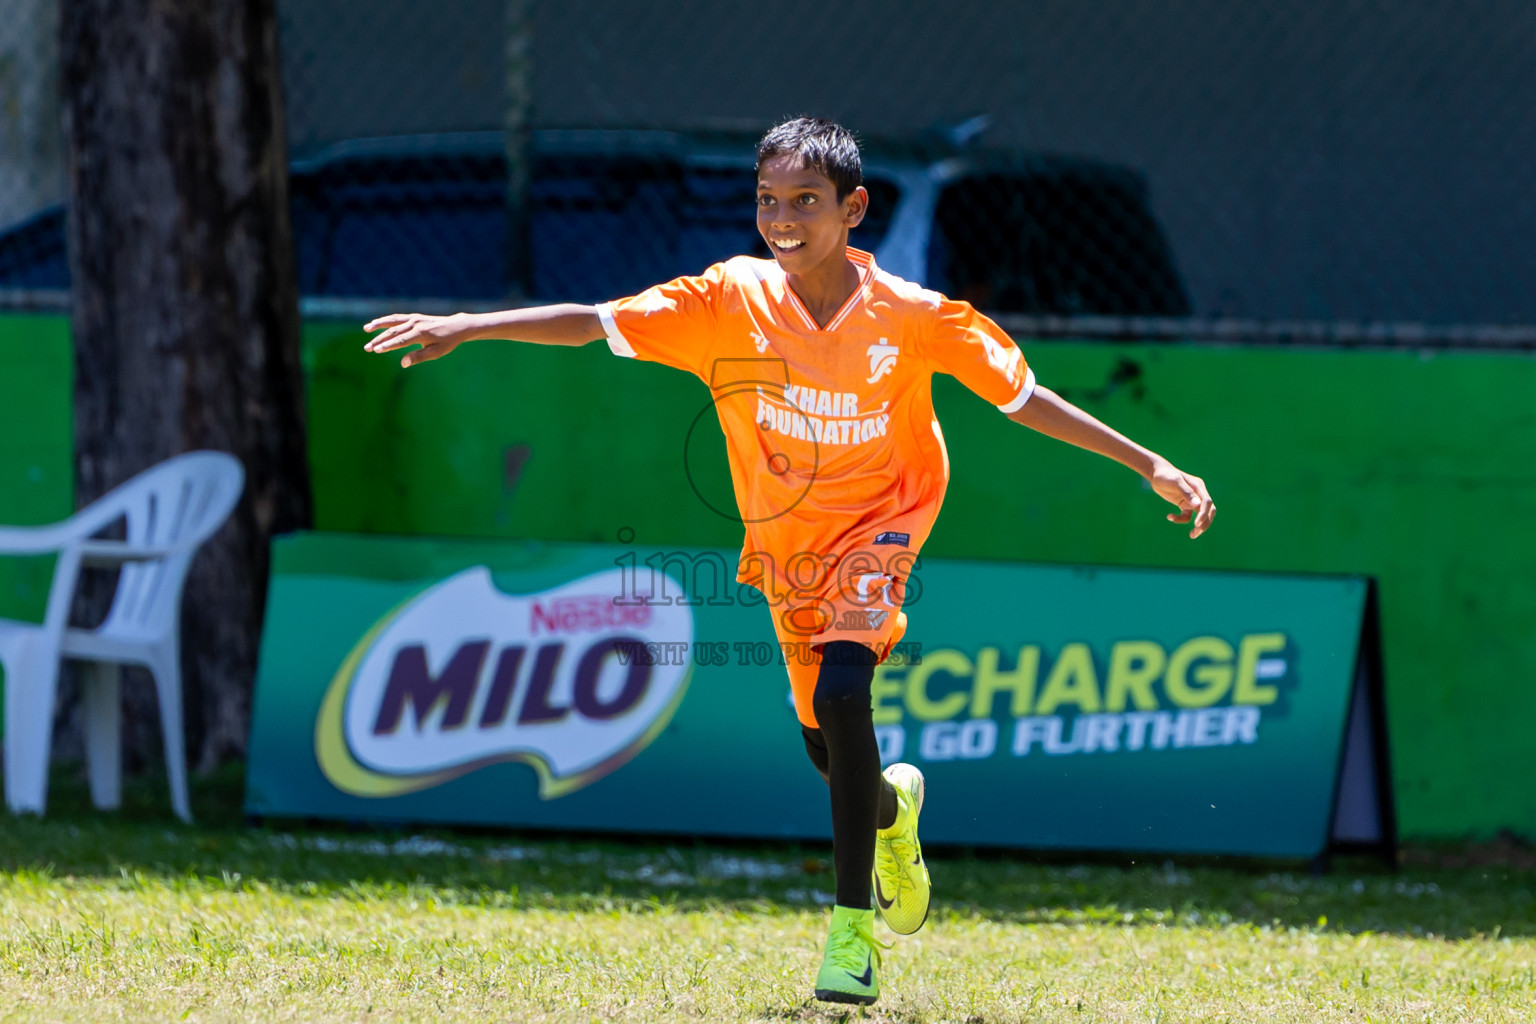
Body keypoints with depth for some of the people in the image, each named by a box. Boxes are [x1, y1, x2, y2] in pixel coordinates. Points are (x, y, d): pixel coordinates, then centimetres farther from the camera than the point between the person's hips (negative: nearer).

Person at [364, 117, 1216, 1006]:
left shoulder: (912, 316, -18)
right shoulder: (733, 300, -15)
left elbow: (1024, 397, -8)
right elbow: (592, 323, -19)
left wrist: (1151, 466, -9)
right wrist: (463, 327, -30)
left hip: (879, 523, -3)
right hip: (784, 542, 3)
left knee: (841, 690, -27)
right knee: (828, 747, 10)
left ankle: (855, 926, -20)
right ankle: (893, 804, 50)